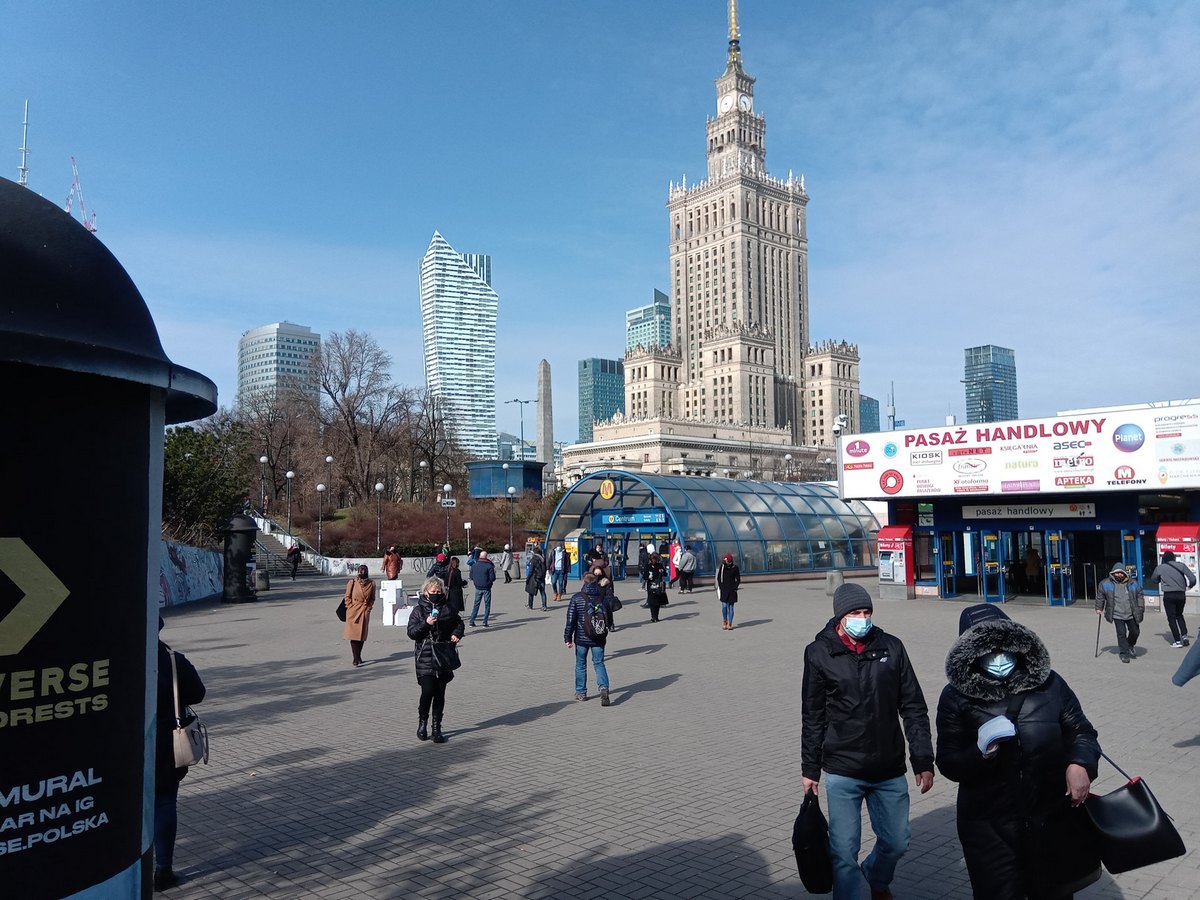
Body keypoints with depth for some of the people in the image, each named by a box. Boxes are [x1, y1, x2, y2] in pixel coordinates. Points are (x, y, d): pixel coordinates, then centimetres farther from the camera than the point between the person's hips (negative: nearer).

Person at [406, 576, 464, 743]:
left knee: (440, 693, 6)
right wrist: (426, 624, -19)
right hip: (425, 657, -3)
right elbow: (411, 632, -4)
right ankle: (422, 723, 14)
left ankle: (437, 728, 16)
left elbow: (459, 622, 21)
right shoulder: (419, 610, 0)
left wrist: (456, 634, 1)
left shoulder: (448, 608, 7)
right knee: (428, 690, -11)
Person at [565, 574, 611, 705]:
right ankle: (604, 687, -14)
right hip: (599, 638, 2)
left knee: (580, 664, 13)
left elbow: (571, 620, -7)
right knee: (599, 663, 7)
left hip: (581, 638, -2)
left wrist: (568, 638, -2)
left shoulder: (577, 598, -6)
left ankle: (581, 692, 20)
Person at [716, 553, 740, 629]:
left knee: (730, 606, 3)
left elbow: (738, 580, 5)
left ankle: (729, 624, 9)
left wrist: (735, 588, -5)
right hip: (724, 589, 0)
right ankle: (724, 621, 12)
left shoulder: (735, 567, -2)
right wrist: (720, 587, -3)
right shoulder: (722, 566, 0)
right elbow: (718, 578, 7)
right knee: (724, 605, -9)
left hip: (732, 590, 0)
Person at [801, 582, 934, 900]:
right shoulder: (820, 653, -6)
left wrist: (923, 761, 1)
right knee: (844, 851, -2)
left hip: (890, 770, 2)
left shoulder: (891, 647, -2)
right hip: (842, 773, -2)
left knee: (896, 842, 16)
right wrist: (810, 768, 4)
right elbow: (813, 717, 2)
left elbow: (913, 708, 4)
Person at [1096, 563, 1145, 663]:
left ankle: (1130, 646, 41)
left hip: (1131, 614, 2)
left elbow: (1139, 597, 8)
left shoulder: (1133, 583, 1)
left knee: (1135, 632, 12)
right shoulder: (1105, 584, -2)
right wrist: (1099, 608, 12)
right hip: (1117, 615, -2)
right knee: (1121, 634, -7)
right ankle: (1124, 654, 3)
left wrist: (1141, 610, 3)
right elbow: (1100, 597, 10)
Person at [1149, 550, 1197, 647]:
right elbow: (1192, 578, -2)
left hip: (1168, 595, -3)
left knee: (1171, 618, 5)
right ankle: (1184, 635, 12)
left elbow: (1153, 580, 11)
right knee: (1179, 615, 24)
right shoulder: (1181, 565, 1)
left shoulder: (1160, 568, -1)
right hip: (1181, 594, 3)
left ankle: (1178, 641, 2)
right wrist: (1190, 586, 17)